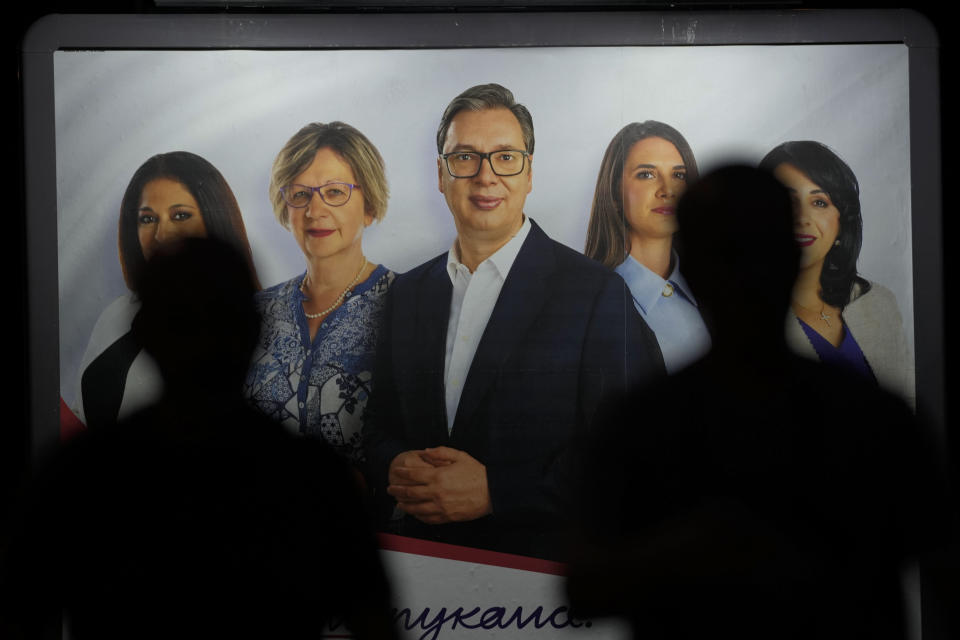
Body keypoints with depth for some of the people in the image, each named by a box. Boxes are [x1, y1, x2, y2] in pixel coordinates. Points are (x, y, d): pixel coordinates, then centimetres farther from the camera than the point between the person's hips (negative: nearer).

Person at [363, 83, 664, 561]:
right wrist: (394, 468, -7)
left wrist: (494, 491, -18)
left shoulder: (596, 293, -6)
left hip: (539, 569, -5)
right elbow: (380, 425, 18)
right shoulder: (407, 294, 12)